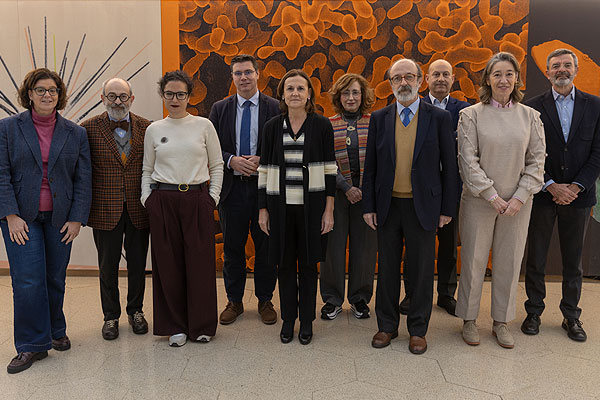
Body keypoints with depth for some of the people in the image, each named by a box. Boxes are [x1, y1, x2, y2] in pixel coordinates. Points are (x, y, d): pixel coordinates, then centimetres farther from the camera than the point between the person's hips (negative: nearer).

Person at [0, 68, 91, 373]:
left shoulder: (75, 133, 5)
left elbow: (83, 179, 2)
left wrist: (77, 219, -4)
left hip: (60, 218, 1)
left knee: (55, 279, 10)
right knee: (27, 281, -4)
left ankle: (55, 332, 30)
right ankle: (32, 345, 9)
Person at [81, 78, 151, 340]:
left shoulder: (145, 127, 2)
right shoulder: (89, 128, -2)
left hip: (138, 209, 1)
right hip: (105, 209, -1)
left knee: (138, 264, 12)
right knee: (108, 266, 11)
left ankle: (135, 311, 32)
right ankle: (111, 316, 29)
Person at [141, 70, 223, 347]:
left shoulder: (203, 125, 4)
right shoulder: (154, 130, 9)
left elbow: (217, 165, 7)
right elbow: (147, 169, 15)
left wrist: (213, 197, 0)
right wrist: (147, 198, 4)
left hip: (197, 200, -1)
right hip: (163, 202, 2)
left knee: (200, 262, 2)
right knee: (168, 264, 5)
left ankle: (202, 325, 19)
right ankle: (175, 326, 21)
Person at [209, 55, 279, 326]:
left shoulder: (275, 108, 1)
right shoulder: (220, 109, 7)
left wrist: (261, 160, -15)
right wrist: (231, 160, -12)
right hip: (232, 187, 2)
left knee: (266, 247, 8)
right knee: (232, 248, 10)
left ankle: (265, 301, 24)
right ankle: (234, 301, 26)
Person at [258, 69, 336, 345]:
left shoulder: (321, 125, 0)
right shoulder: (272, 126, 5)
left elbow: (329, 169, -1)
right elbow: (265, 169, 6)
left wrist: (329, 210, -5)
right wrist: (263, 209, 3)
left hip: (311, 205, -1)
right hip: (280, 205, 2)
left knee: (308, 264, 8)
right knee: (285, 263, 9)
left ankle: (307, 321, 24)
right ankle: (288, 319, 26)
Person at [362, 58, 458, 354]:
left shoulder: (439, 118, 1)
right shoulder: (379, 118, 6)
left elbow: (448, 166, 2)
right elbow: (370, 166, 6)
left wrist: (447, 208, -2)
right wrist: (368, 206, 0)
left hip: (423, 205, -1)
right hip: (387, 205, 2)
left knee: (420, 270, 7)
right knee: (387, 267, 11)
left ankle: (418, 330, 24)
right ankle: (387, 326, 27)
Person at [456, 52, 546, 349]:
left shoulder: (530, 116, 5)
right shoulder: (471, 115, -2)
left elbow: (537, 160, 3)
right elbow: (467, 160, -7)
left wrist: (520, 197, -8)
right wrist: (491, 195, -13)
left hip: (517, 203, 2)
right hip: (478, 201, -2)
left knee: (509, 262, 10)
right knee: (473, 260, 5)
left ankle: (501, 322, 26)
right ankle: (469, 320, 22)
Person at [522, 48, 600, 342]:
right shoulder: (533, 107, -1)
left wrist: (576, 187, -10)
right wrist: (551, 186, -12)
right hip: (543, 194, -1)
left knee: (573, 260, 11)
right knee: (536, 258, 7)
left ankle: (571, 316, 25)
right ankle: (534, 312, 21)